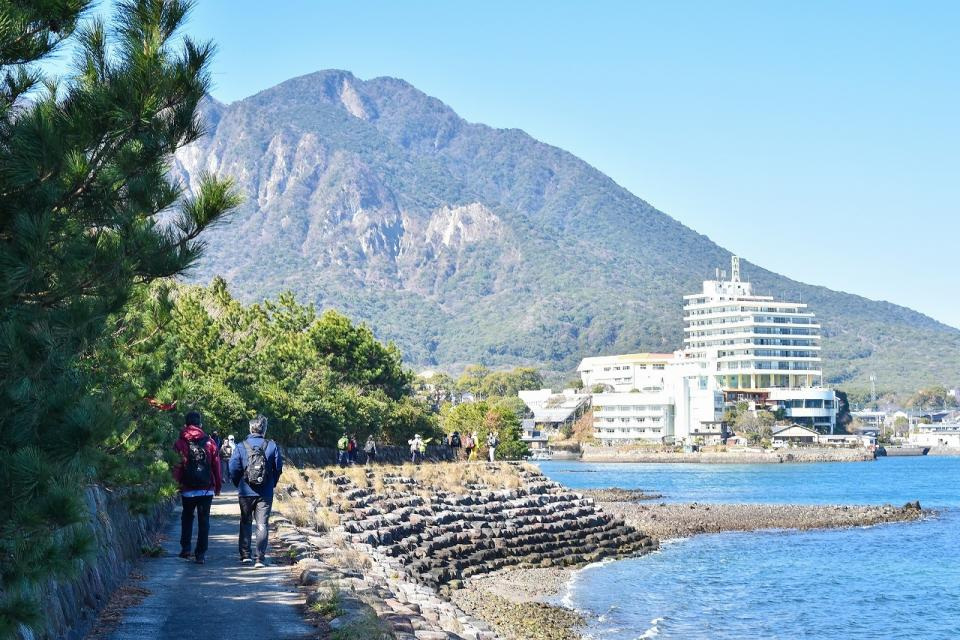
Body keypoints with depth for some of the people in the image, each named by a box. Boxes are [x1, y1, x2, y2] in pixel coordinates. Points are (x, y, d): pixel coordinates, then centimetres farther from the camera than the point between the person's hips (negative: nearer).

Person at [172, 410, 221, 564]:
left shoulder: (180, 443, -4)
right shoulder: (209, 442, -1)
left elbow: (177, 467, -5)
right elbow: (216, 464, 3)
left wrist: (177, 483, 4)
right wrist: (218, 485, 11)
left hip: (187, 488, 0)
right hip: (207, 488, 0)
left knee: (187, 517, 19)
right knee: (204, 520, 5)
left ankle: (185, 547, 12)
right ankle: (200, 553, 3)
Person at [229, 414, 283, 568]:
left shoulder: (241, 447, -6)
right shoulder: (272, 446, -5)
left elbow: (233, 469, -6)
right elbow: (278, 468, -1)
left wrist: (239, 485, 10)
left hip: (246, 492, 0)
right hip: (266, 493, 0)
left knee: (245, 523, 16)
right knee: (262, 525, 4)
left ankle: (245, 555, 15)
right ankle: (260, 558, -2)